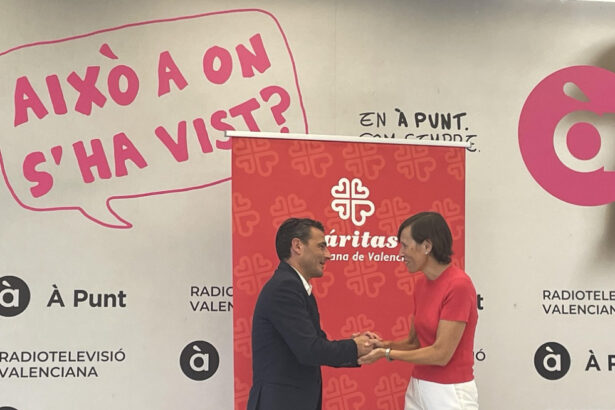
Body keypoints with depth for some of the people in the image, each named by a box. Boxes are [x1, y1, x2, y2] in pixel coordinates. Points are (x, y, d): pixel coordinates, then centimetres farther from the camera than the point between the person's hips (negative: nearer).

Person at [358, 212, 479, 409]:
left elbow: (441, 353, -20)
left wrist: (386, 353, -14)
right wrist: (385, 344, -4)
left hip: (449, 393, -8)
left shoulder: (458, 285, -18)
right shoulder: (421, 283, 7)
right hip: (418, 389, 8)